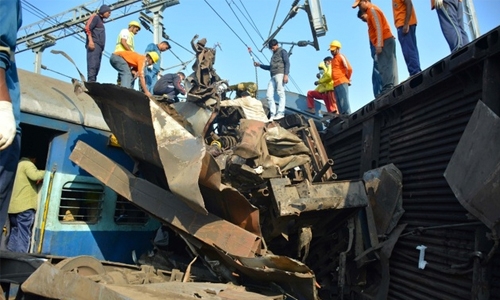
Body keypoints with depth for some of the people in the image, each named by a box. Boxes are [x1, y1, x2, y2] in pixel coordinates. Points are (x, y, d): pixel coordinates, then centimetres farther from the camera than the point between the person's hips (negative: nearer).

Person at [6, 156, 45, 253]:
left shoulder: (18, 164, 23)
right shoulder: (28, 164, -5)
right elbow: (35, 175, -24)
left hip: (13, 206, 9)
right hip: (25, 206, -9)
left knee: (14, 234, 13)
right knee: (23, 235, -7)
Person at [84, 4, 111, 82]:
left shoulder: (100, 20, 30)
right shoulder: (95, 16, 6)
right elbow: (87, 28, -8)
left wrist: (101, 47, 15)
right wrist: (90, 40, -21)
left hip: (98, 46, 9)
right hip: (94, 44, -9)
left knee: (97, 65, -1)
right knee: (93, 63, -21)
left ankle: (92, 82, -5)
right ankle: (91, 81, -31)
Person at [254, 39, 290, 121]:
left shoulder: (282, 51, 9)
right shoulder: (274, 55, 32)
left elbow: (287, 63, -4)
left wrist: (286, 74, -18)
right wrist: (259, 65, 28)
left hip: (280, 74, -8)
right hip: (273, 76, 8)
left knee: (281, 93, -15)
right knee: (269, 95, -4)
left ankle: (280, 113, -22)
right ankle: (273, 114, -6)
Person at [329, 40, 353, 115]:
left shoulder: (341, 56, -1)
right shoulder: (333, 60, 23)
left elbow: (349, 69, -10)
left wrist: (347, 78, 1)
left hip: (342, 83, -8)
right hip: (335, 84, 8)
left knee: (344, 102, -14)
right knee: (339, 103, 5)